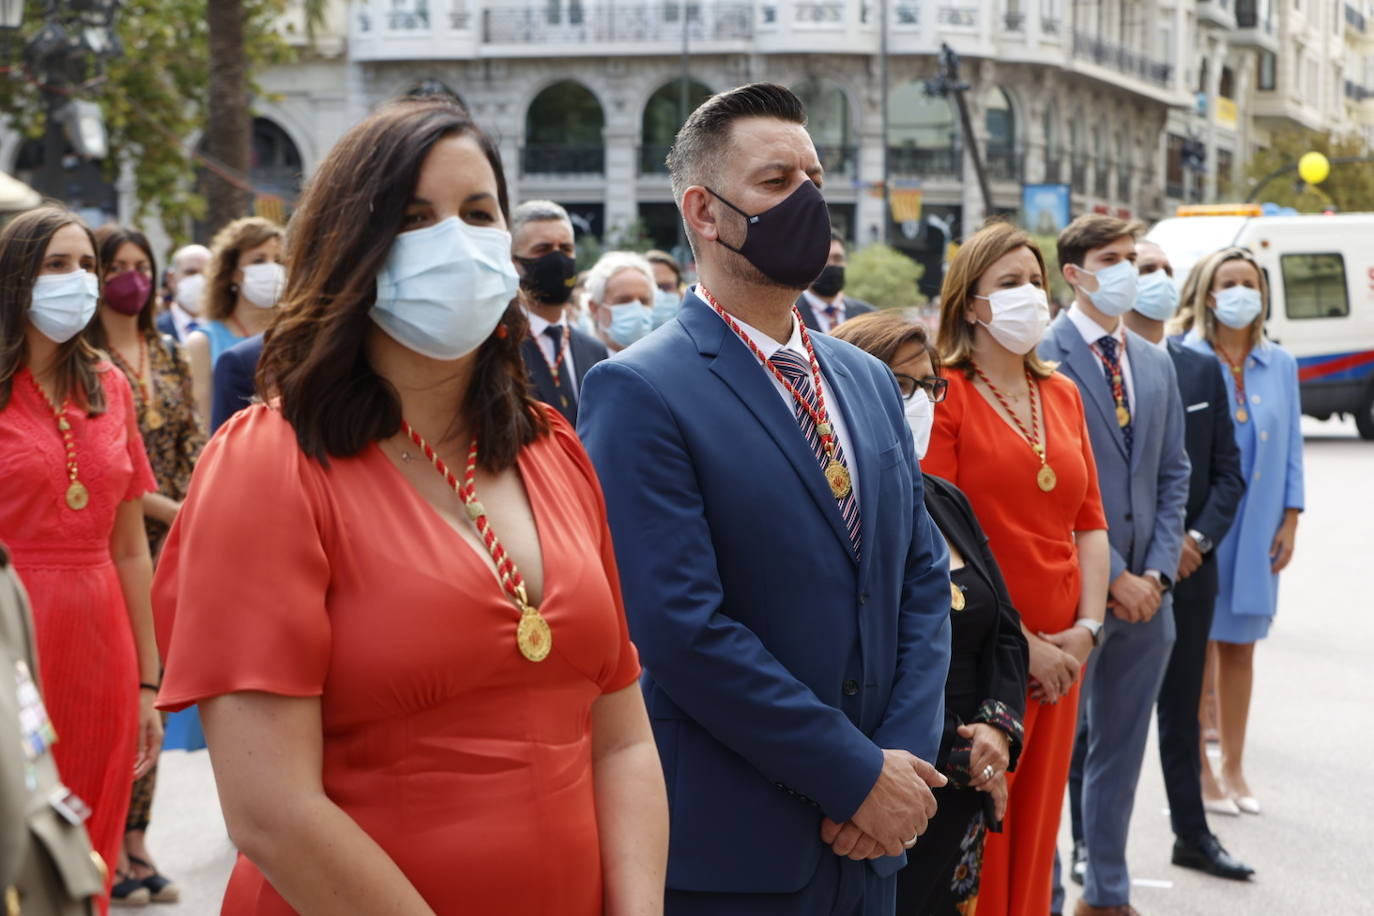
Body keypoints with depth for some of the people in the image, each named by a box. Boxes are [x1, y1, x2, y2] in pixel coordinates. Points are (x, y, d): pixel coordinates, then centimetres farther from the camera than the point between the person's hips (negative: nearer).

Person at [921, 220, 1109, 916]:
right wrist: (1021, 645, -13)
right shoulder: (944, 394, -8)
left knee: (1034, 836, 11)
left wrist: (1086, 627, 0)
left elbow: (1090, 521, 14)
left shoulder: (1062, 395, 14)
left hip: (1058, 659, 6)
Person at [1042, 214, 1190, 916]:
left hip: (1145, 590, 7)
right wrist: (1112, 576, -13)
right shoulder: (1045, 357, -9)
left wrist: (1157, 571, 1)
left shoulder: (1157, 365, 13)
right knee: (1056, 745, 1)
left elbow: (1173, 475, 13)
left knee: (1120, 749, 14)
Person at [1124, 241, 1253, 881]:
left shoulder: (1203, 372, 10)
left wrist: (1199, 538, -6)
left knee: (1182, 707, 15)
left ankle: (1192, 834, 25)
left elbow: (1227, 470, 9)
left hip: (1189, 565, 5)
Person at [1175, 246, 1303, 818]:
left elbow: (1292, 448, 11)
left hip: (1258, 530, 4)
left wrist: (1290, 521, 4)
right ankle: (1198, 770, 11)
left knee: (1240, 647, 10)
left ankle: (1232, 768, 20)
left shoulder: (1280, 365, 8)